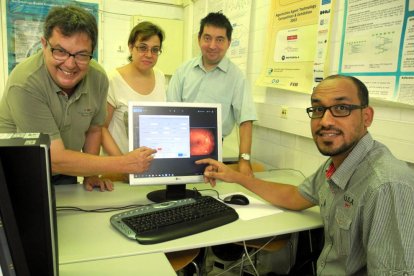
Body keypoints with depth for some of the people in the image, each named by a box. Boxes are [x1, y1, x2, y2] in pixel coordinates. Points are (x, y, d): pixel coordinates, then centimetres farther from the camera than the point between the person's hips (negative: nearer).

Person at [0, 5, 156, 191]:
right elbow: (56, 160, -26)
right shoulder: (25, 85, -26)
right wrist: (125, 164, -24)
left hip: (65, 174, 4)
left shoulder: (98, 78, -11)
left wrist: (90, 175, -1)